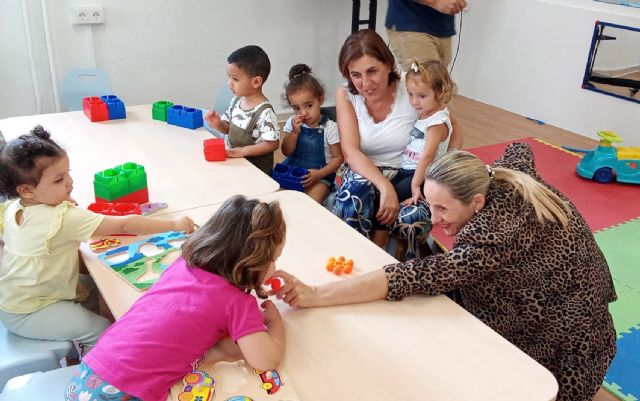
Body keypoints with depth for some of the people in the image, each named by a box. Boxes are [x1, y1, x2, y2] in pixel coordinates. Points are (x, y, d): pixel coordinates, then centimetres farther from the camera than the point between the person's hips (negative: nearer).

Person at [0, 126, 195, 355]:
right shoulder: (64, 219, -31)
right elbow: (124, 225, -33)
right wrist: (174, 224, -26)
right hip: (28, 314, -9)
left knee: (92, 283, 18)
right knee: (103, 332, -12)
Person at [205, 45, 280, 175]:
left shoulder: (264, 112, -22)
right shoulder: (236, 101, 1)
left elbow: (273, 144, -22)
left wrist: (242, 151, -25)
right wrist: (218, 123, -10)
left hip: (256, 170, -6)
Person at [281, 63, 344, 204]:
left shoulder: (329, 127, -8)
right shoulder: (292, 123, 5)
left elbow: (338, 158, -5)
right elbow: (286, 152, 2)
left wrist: (319, 174, -18)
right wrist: (295, 132, -14)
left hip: (320, 176, -4)